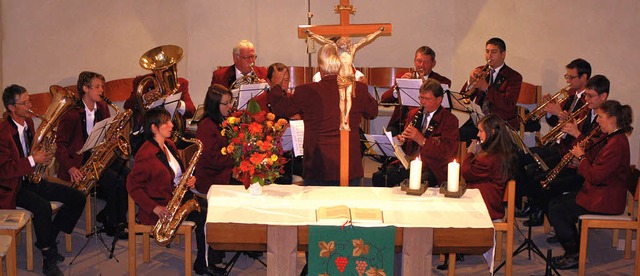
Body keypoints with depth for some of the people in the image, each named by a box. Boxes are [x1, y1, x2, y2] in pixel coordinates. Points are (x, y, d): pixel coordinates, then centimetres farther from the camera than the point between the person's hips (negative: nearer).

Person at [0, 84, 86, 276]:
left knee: (77, 198, -4)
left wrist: (42, 154, 1)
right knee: (43, 207, -36)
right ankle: (48, 259, -20)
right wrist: (32, 160, -25)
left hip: (32, 180, 8)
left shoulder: (28, 122, 8)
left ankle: (48, 239, 7)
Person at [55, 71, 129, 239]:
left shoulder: (102, 107, 10)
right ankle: (113, 225, -8)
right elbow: (60, 145, -11)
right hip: (81, 161, -7)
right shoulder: (71, 113, -11)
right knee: (115, 180, -26)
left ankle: (107, 215, 1)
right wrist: (70, 167, -25)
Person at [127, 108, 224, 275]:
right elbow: (132, 186, -17)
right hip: (162, 206, -9)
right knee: (205, 215, -18)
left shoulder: (169, 145, 9)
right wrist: (155, 208, -23)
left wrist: (188, 180, -2)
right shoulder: (145, 155, -18)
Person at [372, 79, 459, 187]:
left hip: (432, 168, -5)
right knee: (378, 177, -19)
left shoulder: (450, 120, 0)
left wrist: (421, 140, -21)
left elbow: (448, 151, -13)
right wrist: (401, 141, -1)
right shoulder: (414, 113, 18)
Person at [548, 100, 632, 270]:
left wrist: (581, 157, -12)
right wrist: (584, 151, 0)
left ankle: (575, 256, 0)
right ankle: (573, 251, 14)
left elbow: (595, 177, -25)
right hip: (598, 193, 11)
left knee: (556, 211, -11)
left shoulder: (617, 144, -23)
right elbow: (597, 165, 15)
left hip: (604, 201, -11)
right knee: (555, 203, 11)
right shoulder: (612, 138, 11)